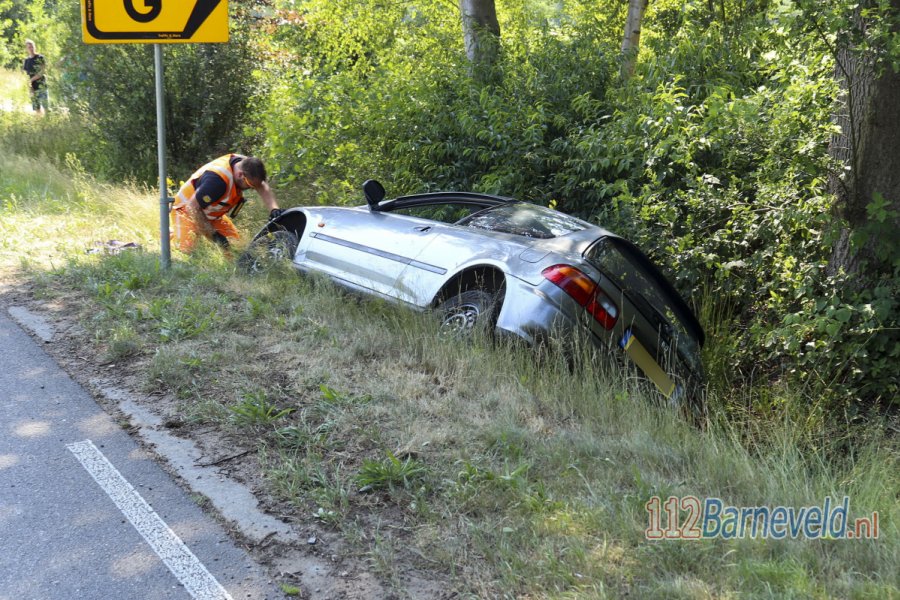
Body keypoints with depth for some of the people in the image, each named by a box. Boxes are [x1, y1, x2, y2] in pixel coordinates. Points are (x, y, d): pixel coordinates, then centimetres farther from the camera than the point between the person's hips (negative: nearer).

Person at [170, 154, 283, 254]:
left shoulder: (246, 164, -15)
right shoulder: (217, 180, -38)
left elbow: (262, 187, -13)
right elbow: (193, 207, -32)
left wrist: (274, 209, -32)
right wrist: (214, 234, -27)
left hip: (212, 214, 8)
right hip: (187, 209, -8)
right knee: (187, 248, -27)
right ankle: (172, 233, 5)